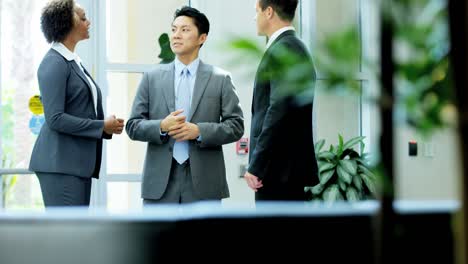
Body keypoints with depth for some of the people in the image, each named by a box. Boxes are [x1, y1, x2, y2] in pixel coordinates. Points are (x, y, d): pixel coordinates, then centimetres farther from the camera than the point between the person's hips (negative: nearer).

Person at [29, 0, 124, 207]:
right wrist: (102, 126, -13)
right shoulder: (54, 64, -11)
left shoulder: (74, 62, 17)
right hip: (60, 162, -9)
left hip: (80, 162, 9)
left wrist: (108, 126, 3)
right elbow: (55, 118, -17)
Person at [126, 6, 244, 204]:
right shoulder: (152, 77, 9)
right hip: (160, 181, 1)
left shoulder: (220, 79, 6)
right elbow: (133, 125, 7)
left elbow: (236, 125, 2)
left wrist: (199, 131, -13)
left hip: (204, 182, -1)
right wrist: (161, 127, -13)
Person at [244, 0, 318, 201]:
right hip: (289, 169, 10)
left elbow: (279, 111, -21)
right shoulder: (293, 47, 18)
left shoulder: (283, 50, -13)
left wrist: (256, 166, -19)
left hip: (279, 168, -10)